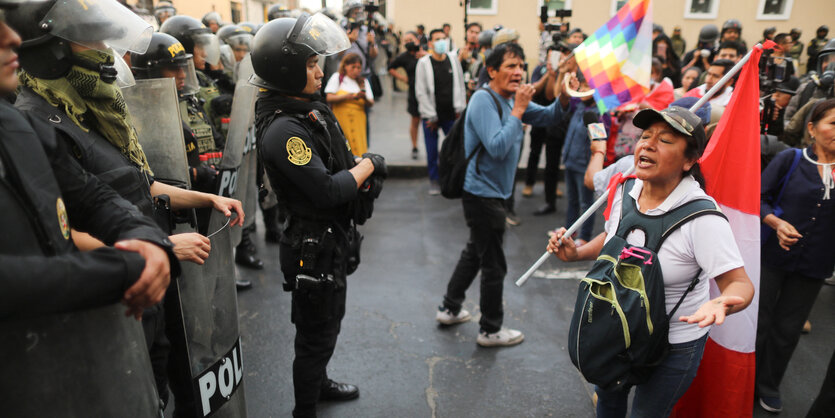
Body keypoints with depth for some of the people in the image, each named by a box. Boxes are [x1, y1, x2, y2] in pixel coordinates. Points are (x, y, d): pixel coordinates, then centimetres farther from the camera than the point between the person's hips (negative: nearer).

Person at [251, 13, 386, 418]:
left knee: (328, 323, 27)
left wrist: (361, 173, -4)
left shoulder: (311, 109, 4)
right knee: (316, 335, 9)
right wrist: (368, 164, -15)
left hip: (333, 240, 10)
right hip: (316, 248, -9)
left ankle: (318, 382, 50)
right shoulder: (283, 129, -26)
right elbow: (327, 190, -29)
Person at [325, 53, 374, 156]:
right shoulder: (337, 77, 9)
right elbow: (329, 98, -2)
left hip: (358, 121, 2)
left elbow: (371, 104, 9)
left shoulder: (364, 81, 17)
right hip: (340, 120, -2)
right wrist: (347, 97, -15)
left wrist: (364, 97, -14)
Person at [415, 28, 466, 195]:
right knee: (432, 150, 6)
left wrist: (460, 109, 3)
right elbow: (421, 92, -6)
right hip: (431, 116, -2)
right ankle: (434, 180, 21)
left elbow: (460, 86, 9)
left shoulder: (453, 59, 4)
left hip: (451, 114, 2)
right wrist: (431, 117, -8)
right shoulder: (423, 63, -5)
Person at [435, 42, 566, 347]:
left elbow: (547, 117, 8)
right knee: (494, 265, 3)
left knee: (475, 252, 22)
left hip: (492, 193, 10)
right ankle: (490, 330, 20)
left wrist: (564, 99, -10)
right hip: (483, 194, -10)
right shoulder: (484, 100, -19)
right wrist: (518, 111, -24)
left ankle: (450, 309, 38)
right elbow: (497, 147, -29)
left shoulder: (512, 99, 8)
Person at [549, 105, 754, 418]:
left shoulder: (702, 218, -27)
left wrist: (722, 303, -48)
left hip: (674, 346, -5)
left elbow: (740, 284, -26)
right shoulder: (626, 189, -8)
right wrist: (576, 253, -6)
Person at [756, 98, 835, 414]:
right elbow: (759, 198, -6)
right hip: (772, 256, -3)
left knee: (788, 328, 14)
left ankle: (769, 384, 35)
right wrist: (776, 222, -22)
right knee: (758, 320, 7)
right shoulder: (790, 159, -5)